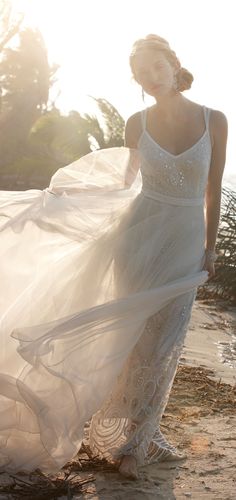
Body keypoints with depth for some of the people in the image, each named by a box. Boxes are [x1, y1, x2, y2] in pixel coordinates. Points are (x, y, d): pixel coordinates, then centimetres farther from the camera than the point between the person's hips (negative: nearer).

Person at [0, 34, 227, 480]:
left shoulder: (214, 121, -3)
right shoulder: (137, 124, -1)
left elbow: (212, 190, 4)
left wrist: (209, 248, 6)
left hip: (185, 246, 0)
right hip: (140, 236, 0)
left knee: (162, 347, 7)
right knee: (133, 339, 3)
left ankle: (141, 436, 24)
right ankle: (132, 439, 20)